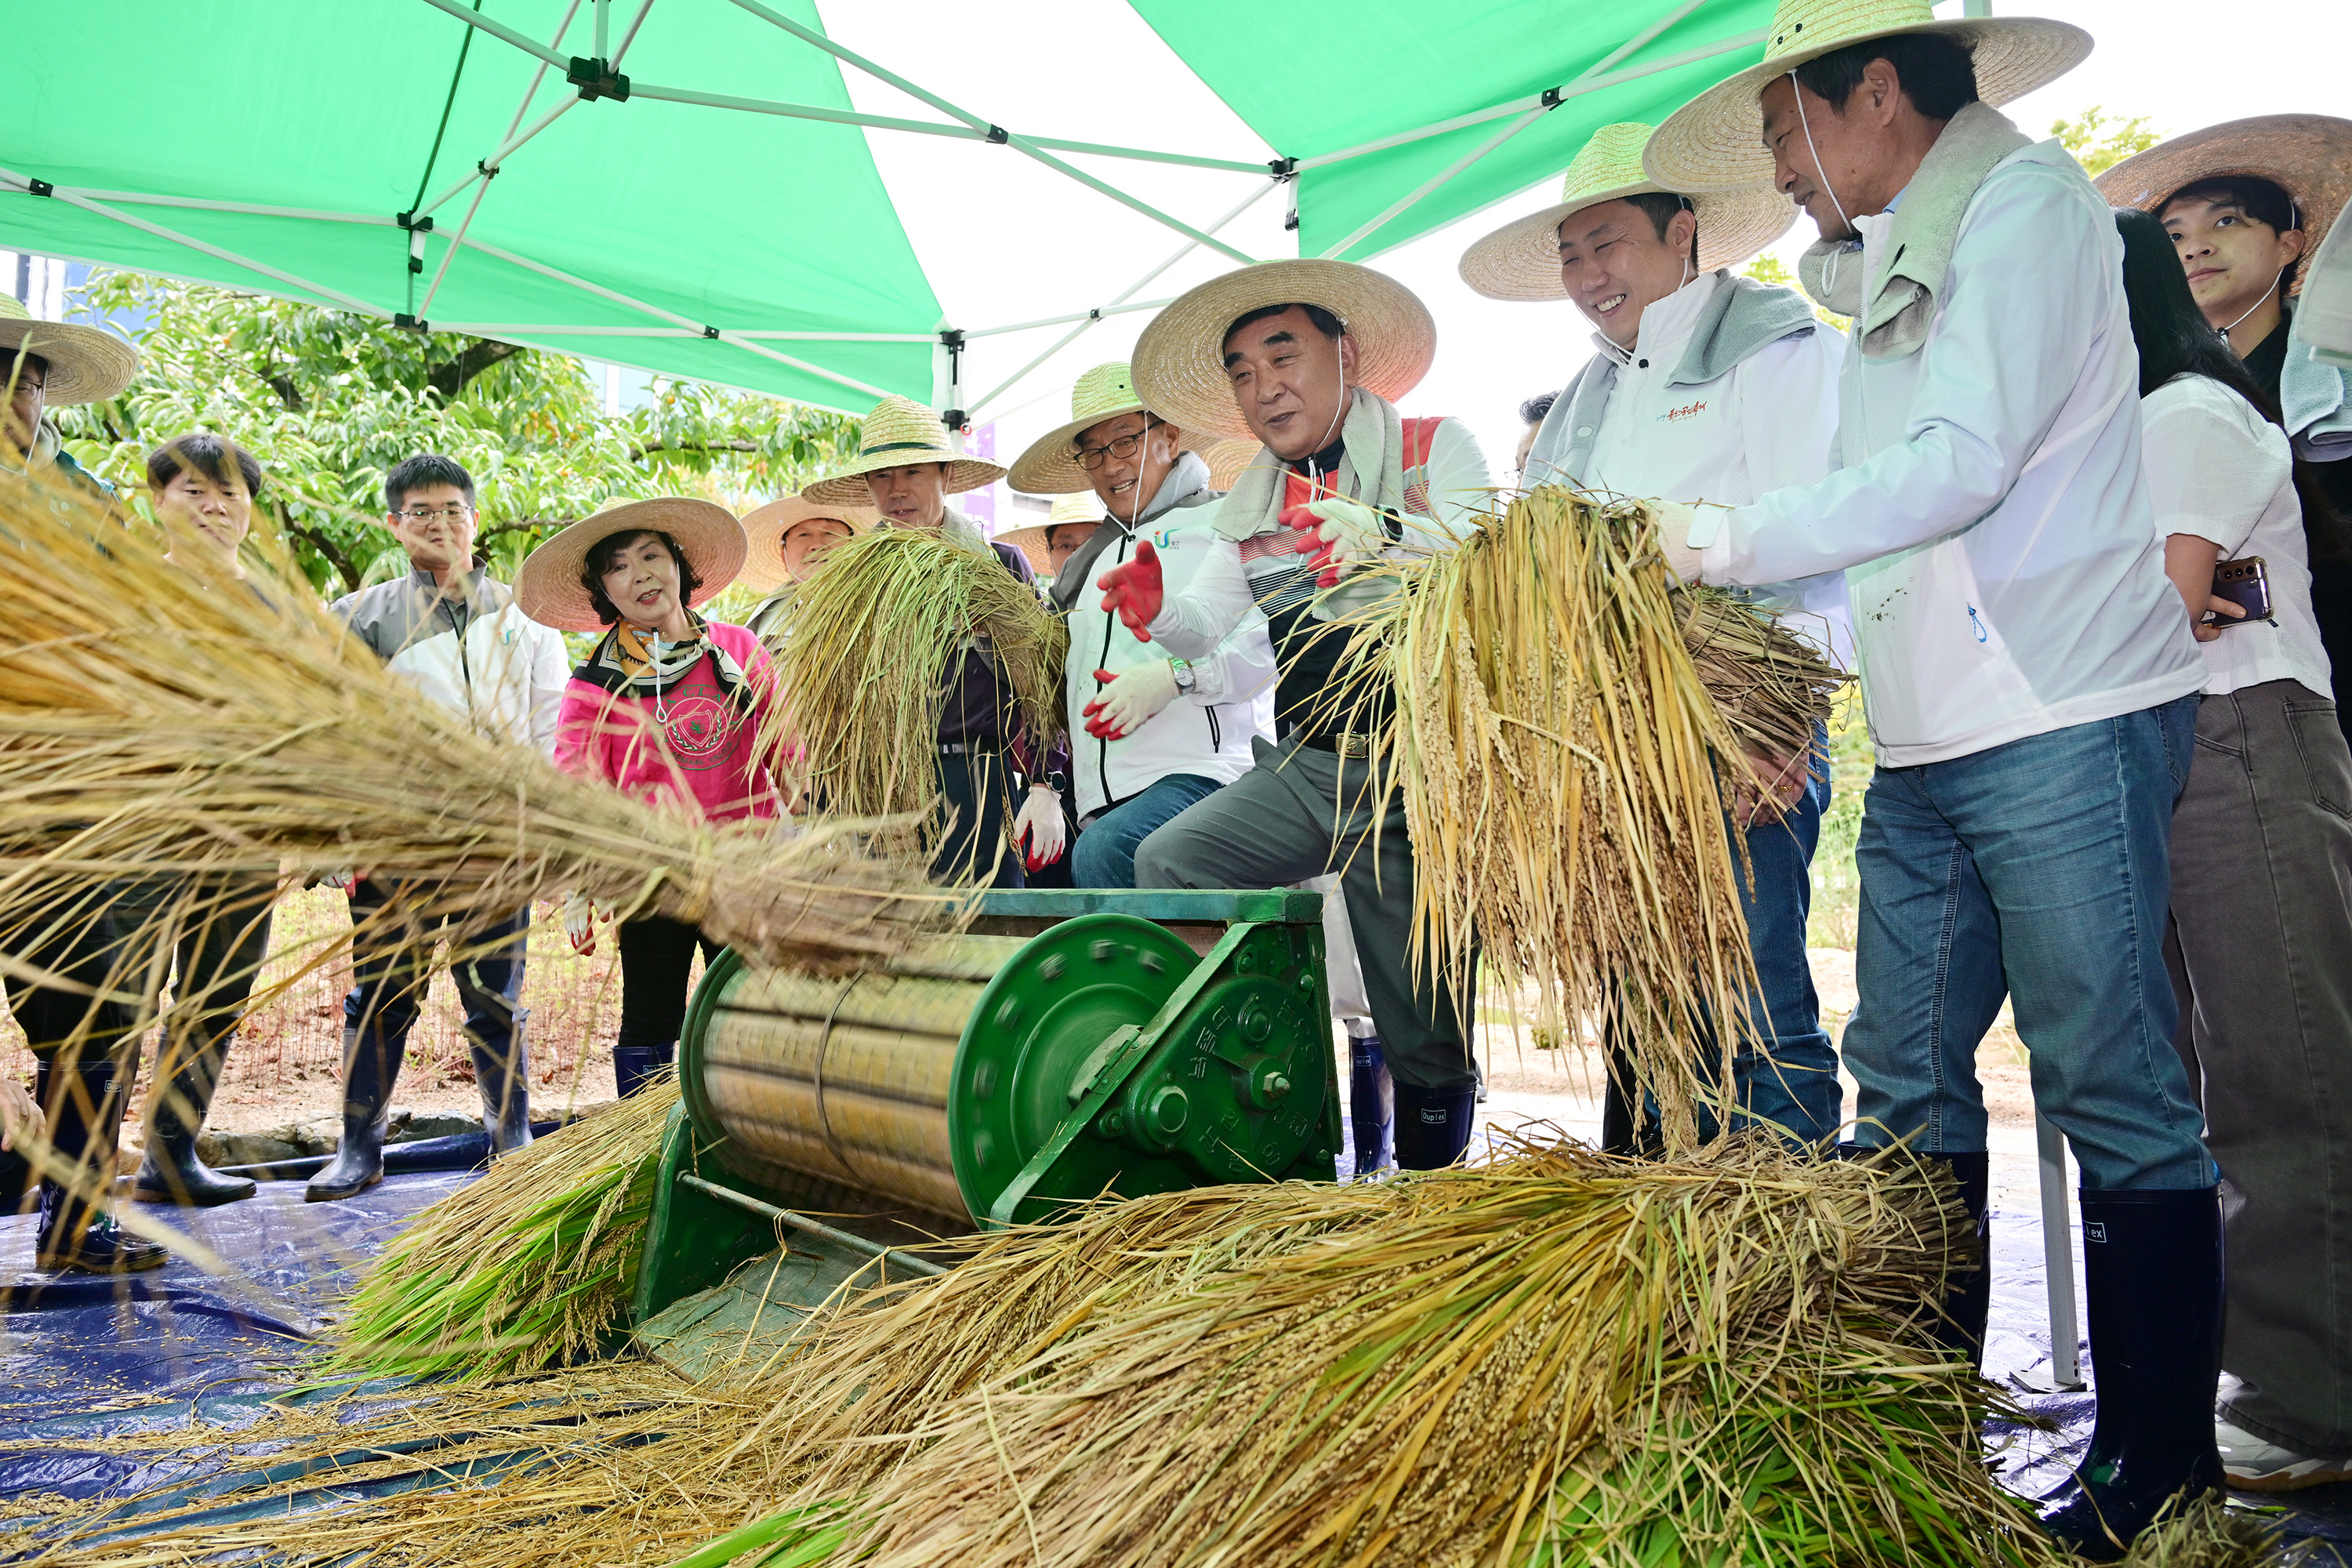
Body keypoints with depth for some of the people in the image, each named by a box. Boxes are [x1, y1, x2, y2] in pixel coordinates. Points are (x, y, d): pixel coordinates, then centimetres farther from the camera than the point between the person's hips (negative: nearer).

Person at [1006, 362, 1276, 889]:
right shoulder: (1090, 560, 29)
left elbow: (1272, 636, -6)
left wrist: (1177, 676, -18)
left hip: (1204, 771, -7)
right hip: (1103, 804, 7)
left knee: (1102, 853, -33)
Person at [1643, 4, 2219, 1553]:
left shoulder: (2026, 197, -3)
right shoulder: (1883, 271, 21)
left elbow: (1960, 464, -16)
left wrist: (1731, 539, -14)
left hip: (2060, 724, -8)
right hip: (1924, 743, 8)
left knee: (2114, 1089, -2)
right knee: (1906, 1079, 9)